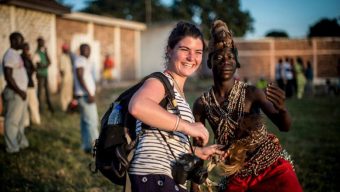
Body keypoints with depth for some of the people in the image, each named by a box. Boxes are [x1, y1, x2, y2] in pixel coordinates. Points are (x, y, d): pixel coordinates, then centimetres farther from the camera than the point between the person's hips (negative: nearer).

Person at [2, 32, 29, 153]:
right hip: (15, 93, -10)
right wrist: (19, 91, -19)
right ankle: (12, 147, 3)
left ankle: (21, 143, 27)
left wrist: (22, 91, 16)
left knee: (20, 120, 17)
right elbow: (8, 77, -22)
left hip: (21, 92, 10)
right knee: (12, 121, -3)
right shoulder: (10, 55, -16)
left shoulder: (17, 54, 14)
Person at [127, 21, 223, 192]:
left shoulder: (178, 92, 20)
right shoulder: (160, 81, -9)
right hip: (155, 177, -10)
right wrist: (187, 126, -28)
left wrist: (198, 152, 20)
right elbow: (137, 106, -33)